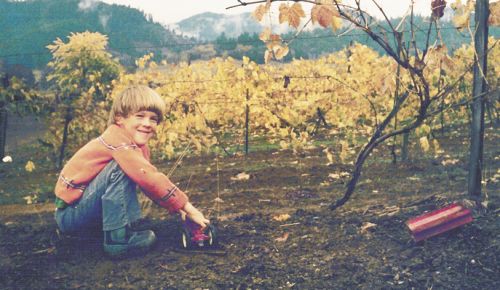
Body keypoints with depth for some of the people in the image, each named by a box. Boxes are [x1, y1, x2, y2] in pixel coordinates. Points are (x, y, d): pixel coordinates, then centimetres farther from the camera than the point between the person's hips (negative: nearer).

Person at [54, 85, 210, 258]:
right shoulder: (117, 138, -22)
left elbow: (151, 178, 6)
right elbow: (150, 179, -29)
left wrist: (177, 207, -6)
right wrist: (188, 207, -25)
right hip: (69, 214, -9)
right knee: (121, 167, -25)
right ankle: (118, 238, -22)